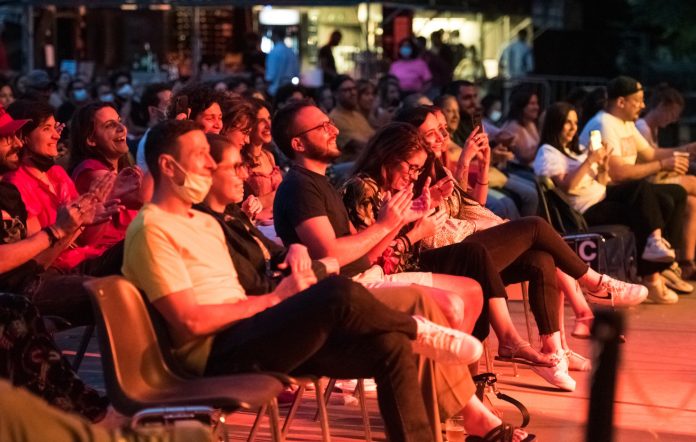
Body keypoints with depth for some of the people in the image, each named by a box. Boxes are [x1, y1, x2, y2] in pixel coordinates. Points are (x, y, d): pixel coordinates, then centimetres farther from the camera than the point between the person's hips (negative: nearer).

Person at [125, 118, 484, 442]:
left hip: (252, 340, 9)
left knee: (390, 347, -7)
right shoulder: (152, 229, -8)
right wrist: (274, 299, -9)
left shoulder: (205, 222, 23)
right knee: (339, 294, -27)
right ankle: (420, 333, 1)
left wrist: (296, 254, -1)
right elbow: (191, 321, -17)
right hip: (218, 355, -9)